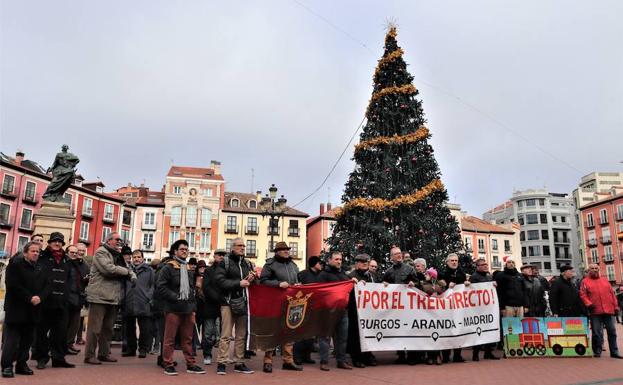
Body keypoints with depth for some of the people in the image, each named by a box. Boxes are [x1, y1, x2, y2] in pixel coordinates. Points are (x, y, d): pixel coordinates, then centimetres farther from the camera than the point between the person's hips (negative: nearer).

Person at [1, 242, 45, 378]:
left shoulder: (40, 269, 15)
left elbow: (45, 287, 9)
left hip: (33, 311, 5)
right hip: (16, 309, -5)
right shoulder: (15, 266, -3)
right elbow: (13, 286, -13)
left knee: (27, 339, 8)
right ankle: (7, 366, 4)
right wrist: (29, 298, -17)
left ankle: (22, 364, 16)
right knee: (11, 339, -3)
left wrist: (40, 297, -11)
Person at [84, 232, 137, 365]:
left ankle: (104, 353, 21)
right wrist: (126, 271, -8)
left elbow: (127, 268, 22)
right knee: (95, 328, -3)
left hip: (112, 298, 8)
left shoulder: (117, 255, 20)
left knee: (108, 328, 13)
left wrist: (132, 274, -2)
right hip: (99, 296, -8)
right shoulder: (101, 252, -6)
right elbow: (109, 269, -20)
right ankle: (89, 355, 5)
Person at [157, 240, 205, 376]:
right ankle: (168, 365, 8)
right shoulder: (168, 267, -2)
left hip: (188, 309, 6)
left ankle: (190, 364, 15)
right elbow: (161, 287, -11)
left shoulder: (188, 269, 19)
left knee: (188, 339, 10)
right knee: (170, 338, 0)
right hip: (173, 308, -6)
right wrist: (176, 297, -14)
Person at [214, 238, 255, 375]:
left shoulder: (247, 264, 17)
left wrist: (252, 279, -1)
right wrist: (238, 283, -16)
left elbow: (251, 282, 23)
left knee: (241, 335, 9)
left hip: (243, 303, 6)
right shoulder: (225, 262, -1)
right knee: (226, 335, -6)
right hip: (228, 302, -6)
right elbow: (219, 281, -13)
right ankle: (222, 363, 1)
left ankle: (239, 363, 17)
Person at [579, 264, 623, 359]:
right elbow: (583, 295, -2)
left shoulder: (605, 280, 17)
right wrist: (588, 304, -16)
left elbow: (612, 294, 15)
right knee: (596, 333, 1)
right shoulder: (585, 281, 6)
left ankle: (614, 352, 14)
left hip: (609, 311, 3)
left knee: (612, 331, 6)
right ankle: (597, 351, 11)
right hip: (595, 311, -3)